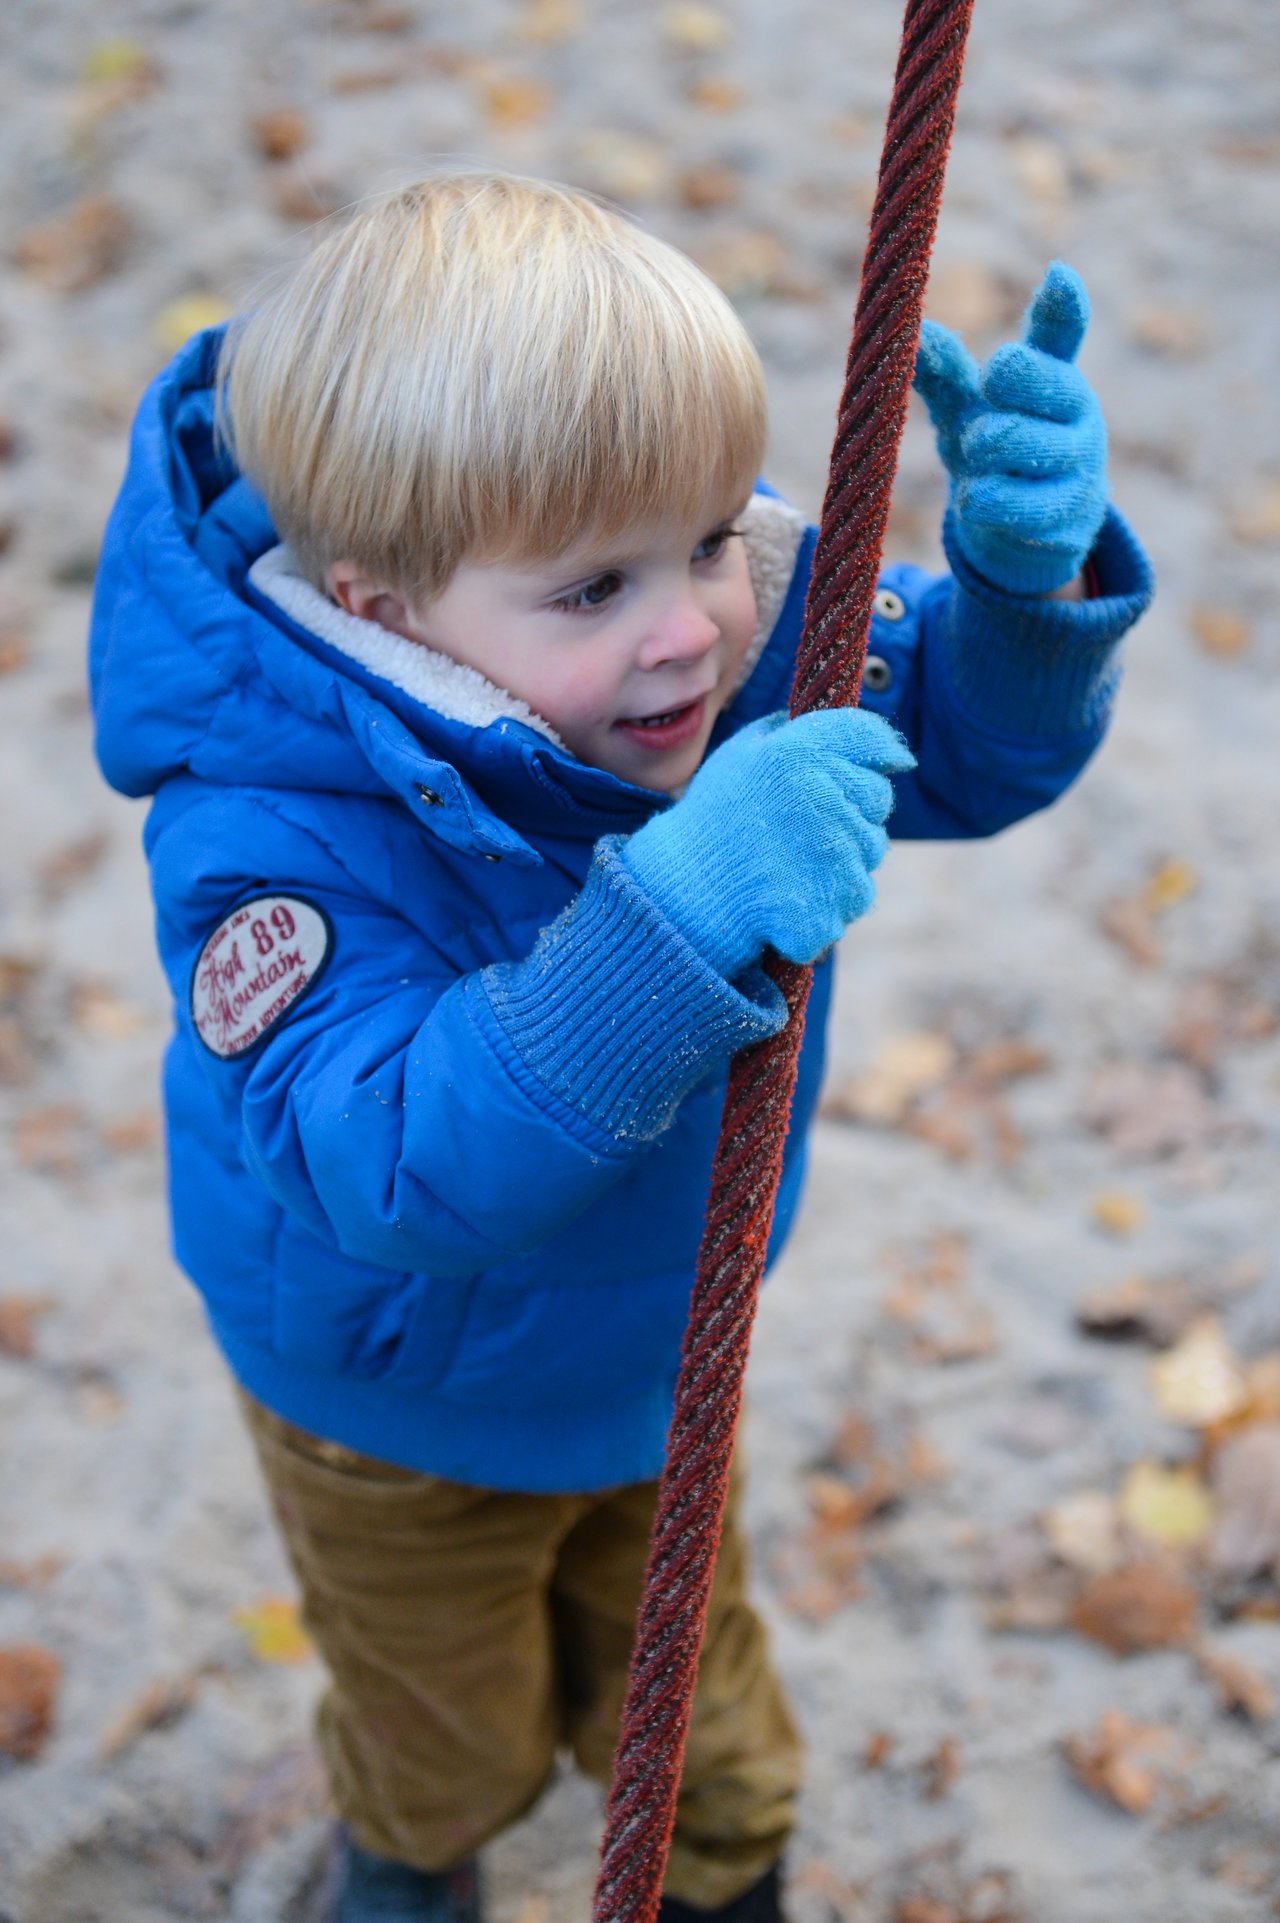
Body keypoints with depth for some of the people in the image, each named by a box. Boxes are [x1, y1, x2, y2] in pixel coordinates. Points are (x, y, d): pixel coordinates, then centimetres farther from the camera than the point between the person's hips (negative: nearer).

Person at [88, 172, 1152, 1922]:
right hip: (406, 1418, -3)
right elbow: (391, 1165, -51)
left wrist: (1032, 568, -37)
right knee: (454, 1737, 28)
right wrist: (671, 923, -63)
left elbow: (972, 742, -14)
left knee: (684, 1692, 29)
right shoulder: (278, 837, -41)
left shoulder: (736, 618, -25)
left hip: (660, 1354, 4)